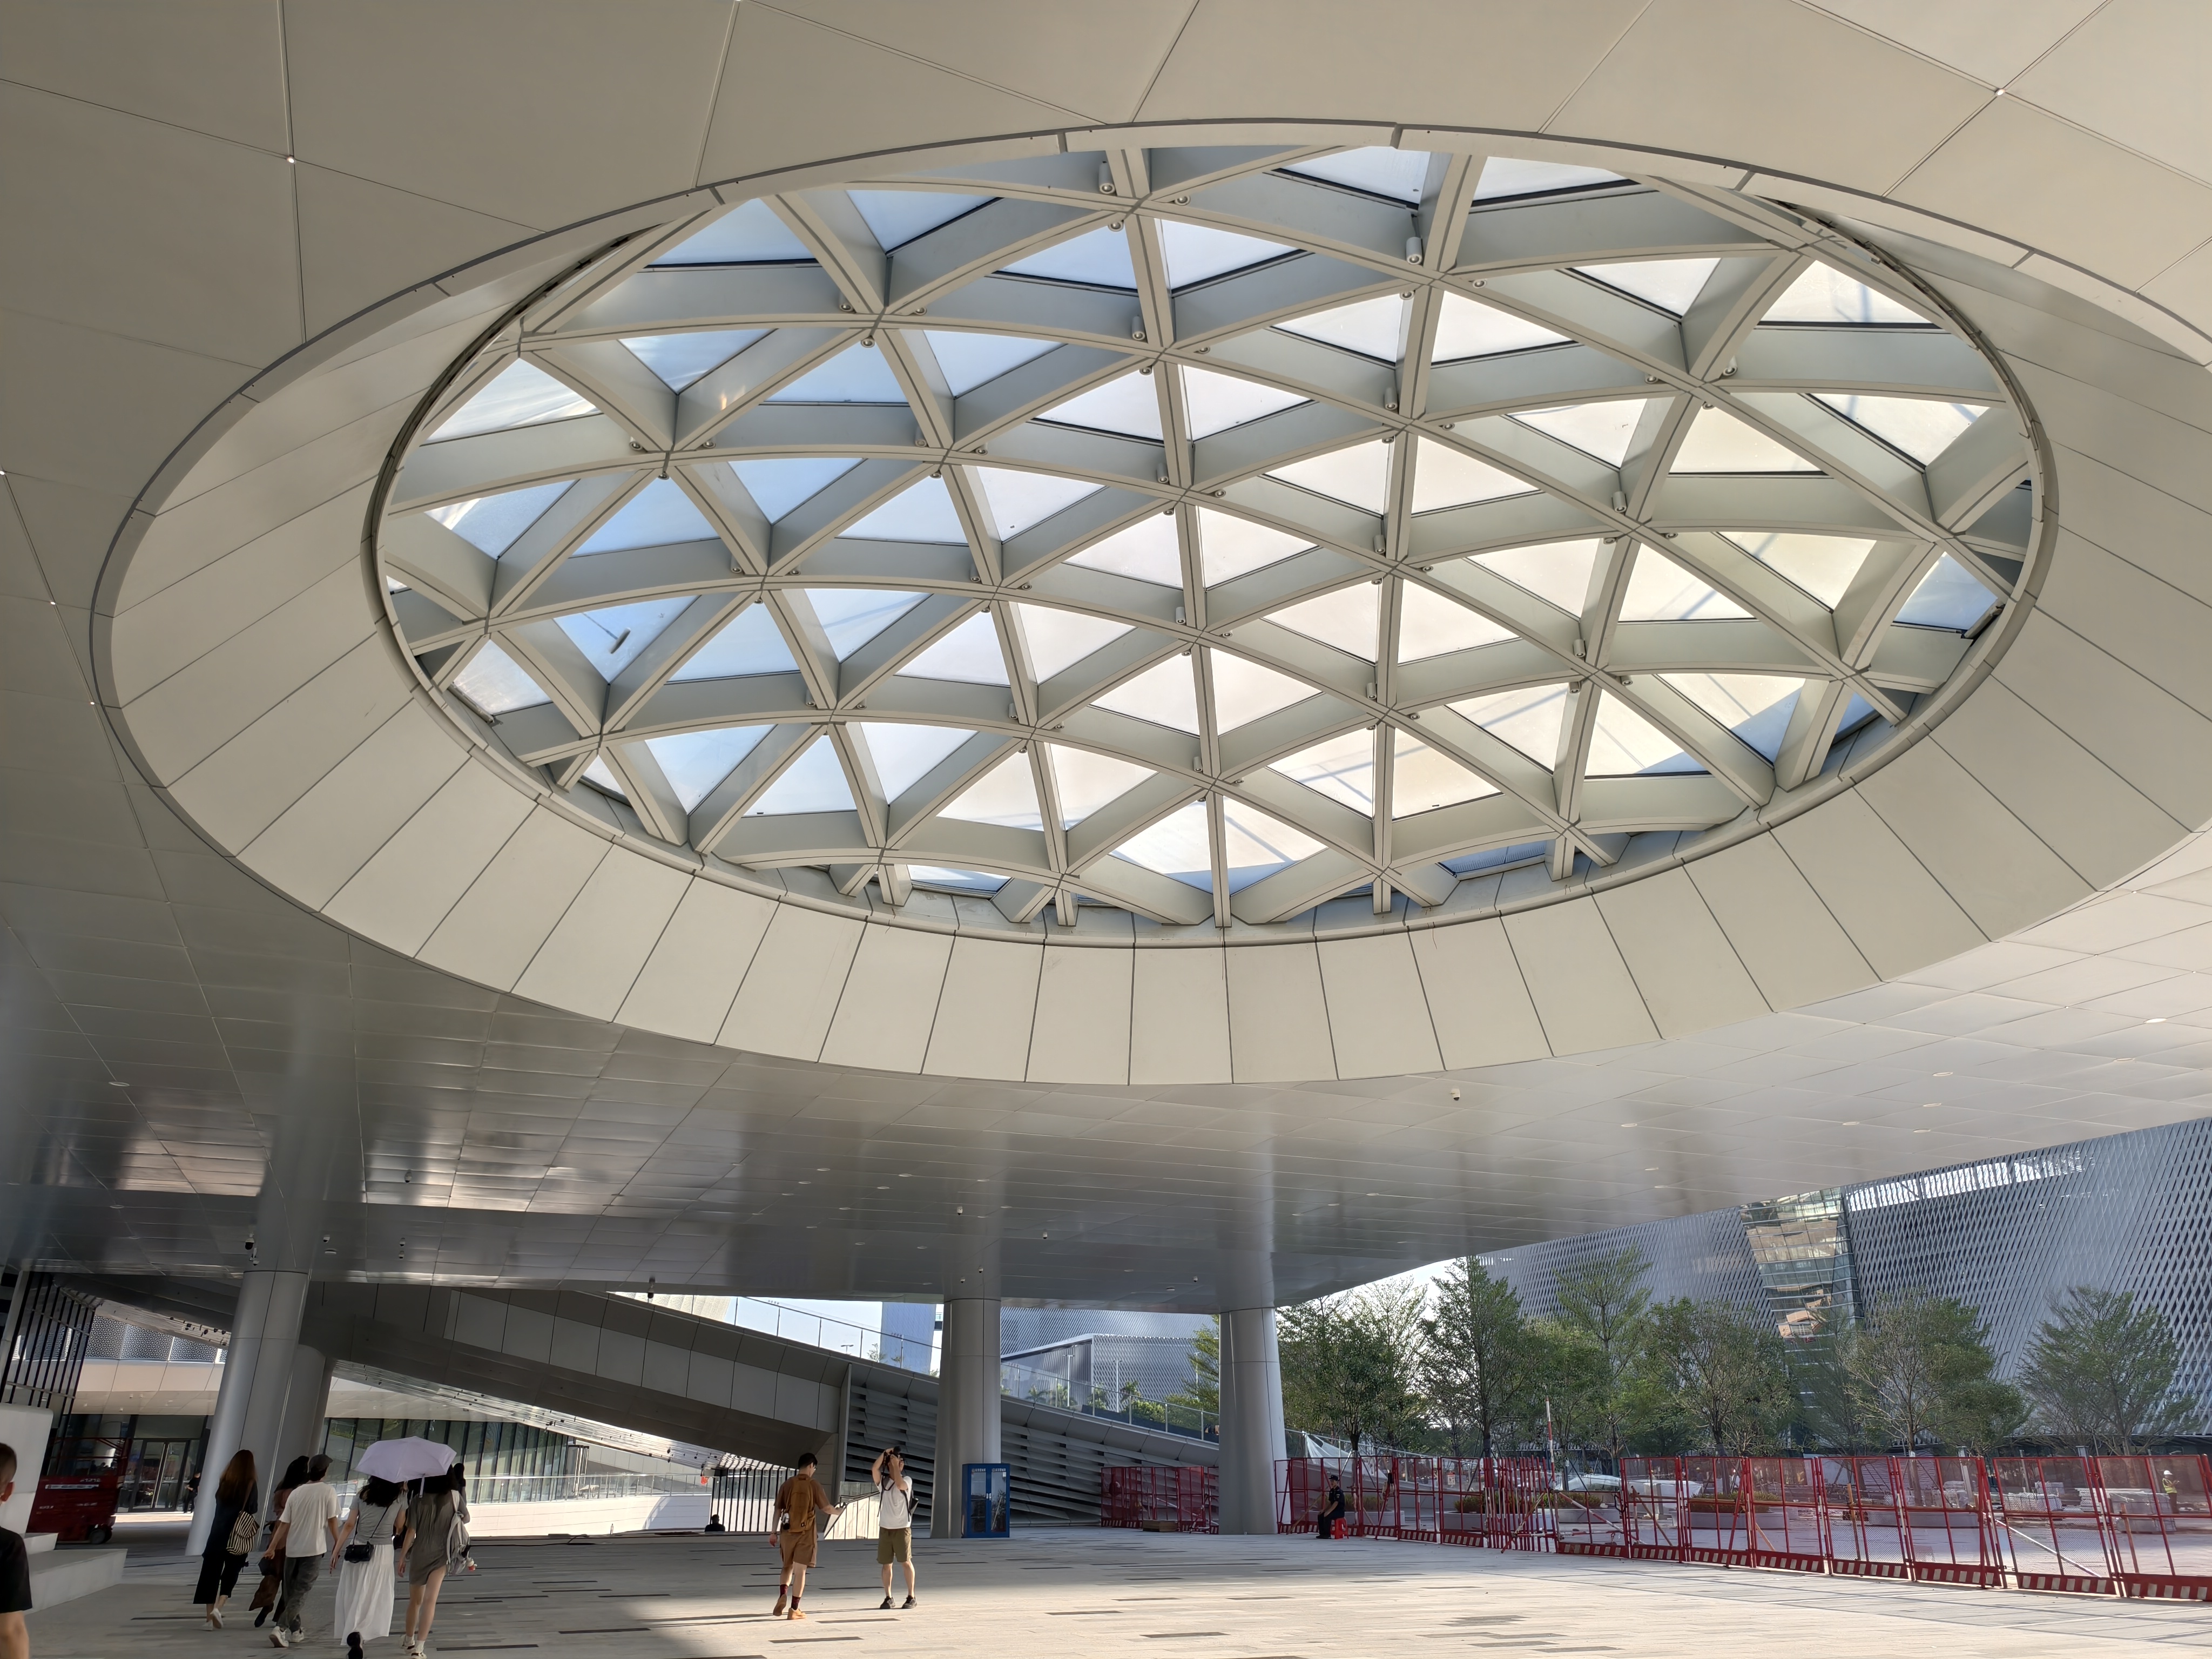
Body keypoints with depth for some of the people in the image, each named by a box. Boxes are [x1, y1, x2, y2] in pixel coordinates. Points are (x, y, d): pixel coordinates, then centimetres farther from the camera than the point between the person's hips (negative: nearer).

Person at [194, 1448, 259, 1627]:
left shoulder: (224, 1482, 2)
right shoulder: (251, 1485, -8)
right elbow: (254, 1510, -5)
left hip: (218, 1533, 3)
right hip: (239, 1536, -3)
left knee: (212, 1573, 9)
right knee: (231, 1574, 9)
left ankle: (210, 1616, 9)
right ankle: (218, 1608, -11)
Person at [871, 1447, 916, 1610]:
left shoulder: (907, 1480, -1)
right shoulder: (882, 1481, 4)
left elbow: (900, 1485, -24)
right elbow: (874, 1469, -14)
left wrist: (896, 1465, -16)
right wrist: (885, 1453, -16)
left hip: (902, 1528, -2)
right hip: (885, 1528, 2)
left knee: (906, 1562, -1)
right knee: (887, 1564, 5)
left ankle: (911, 1597, 7)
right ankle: (888, 1597, 15)